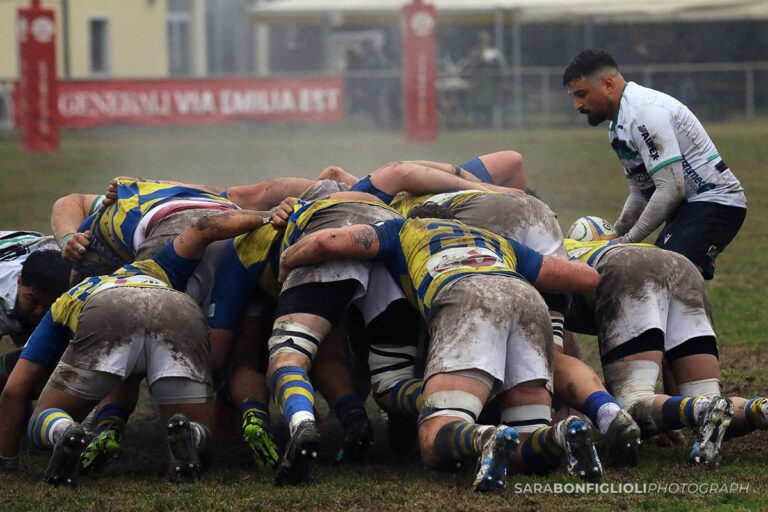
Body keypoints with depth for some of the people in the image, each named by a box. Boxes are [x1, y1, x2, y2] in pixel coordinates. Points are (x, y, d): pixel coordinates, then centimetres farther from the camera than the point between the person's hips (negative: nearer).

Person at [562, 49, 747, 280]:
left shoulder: (643, 112, -19)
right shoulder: (619, 126, 15)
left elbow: (671, 189, -24)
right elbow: (640, 194, 23)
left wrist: (629, 240, -18)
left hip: (713, 202, -11)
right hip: (688, 207, 11)